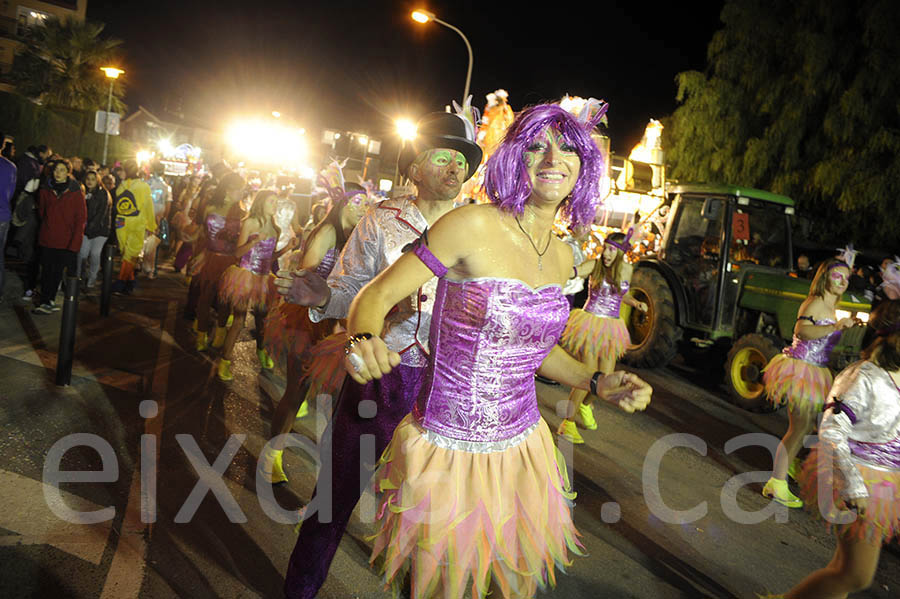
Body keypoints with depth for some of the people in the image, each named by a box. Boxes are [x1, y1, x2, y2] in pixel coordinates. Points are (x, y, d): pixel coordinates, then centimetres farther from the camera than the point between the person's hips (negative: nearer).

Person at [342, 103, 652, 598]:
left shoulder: (562, 257, 3)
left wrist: (599, 384, 6)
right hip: (448, 452, -5)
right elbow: (377, 294, -15)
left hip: (521, 446, 6)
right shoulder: (473, 226, -18)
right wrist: (364, 342, -36)